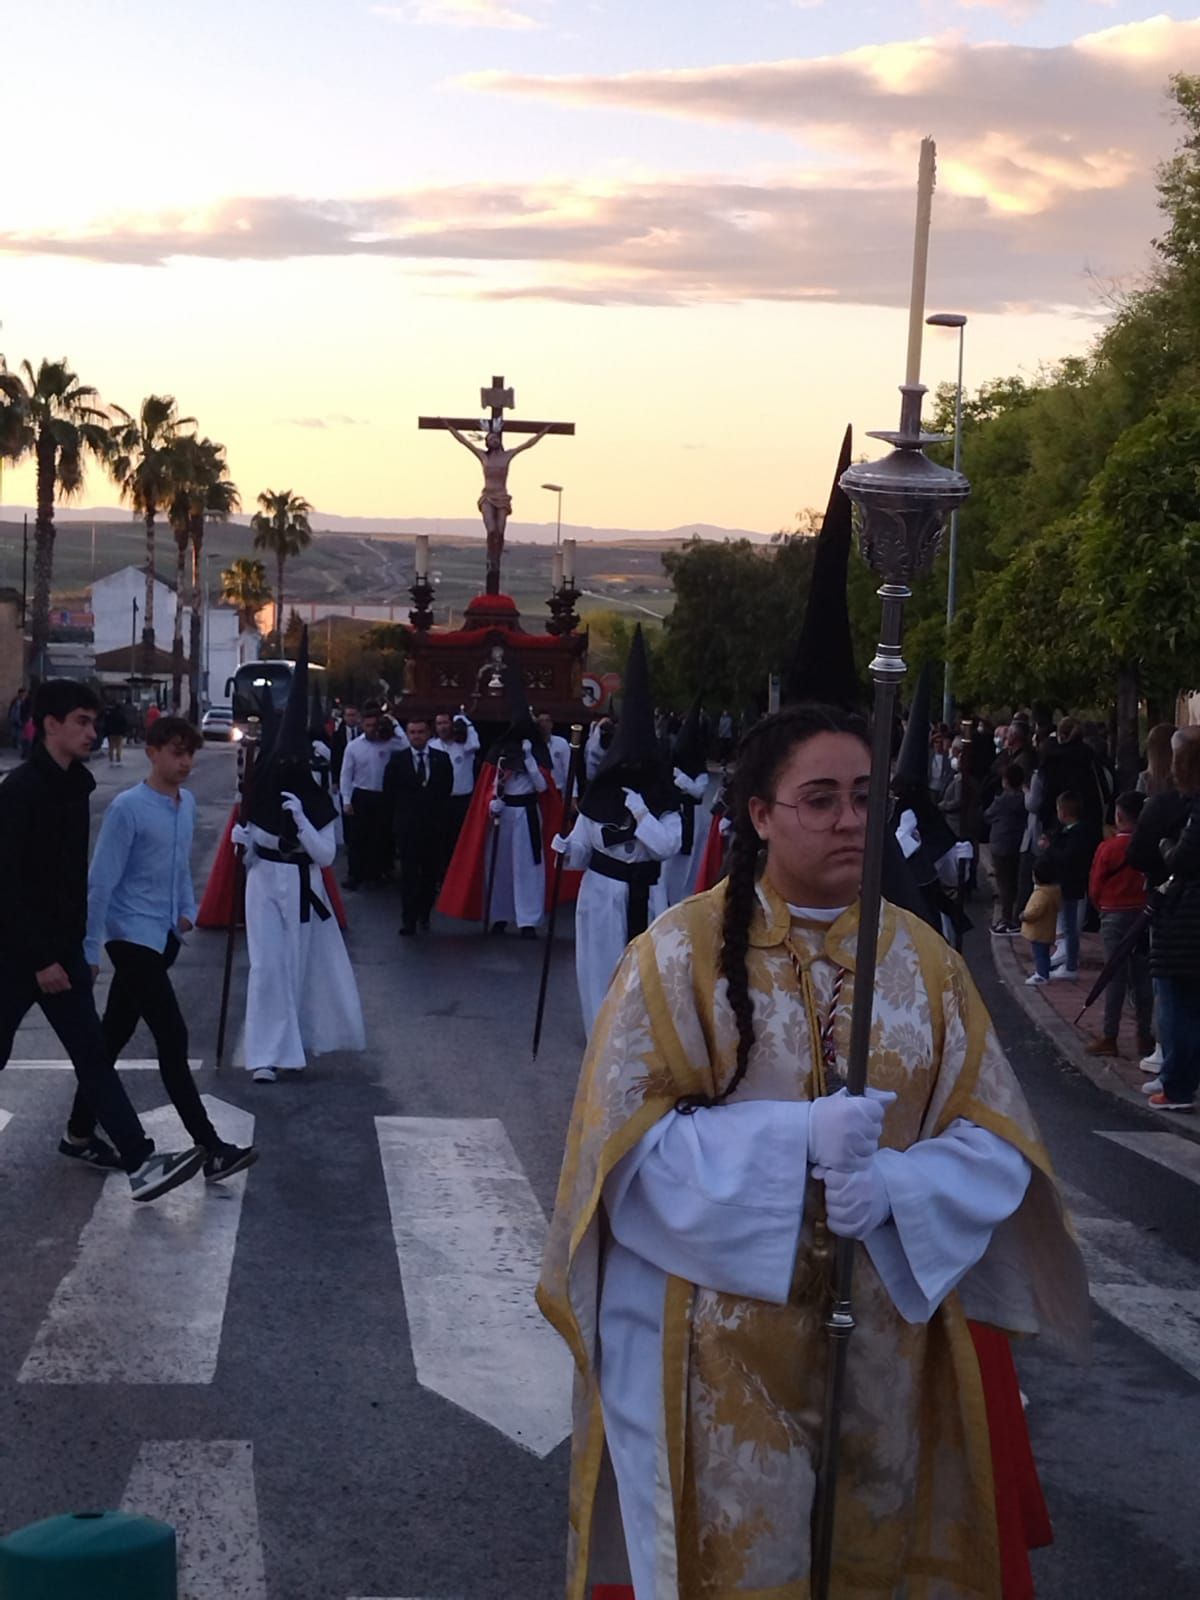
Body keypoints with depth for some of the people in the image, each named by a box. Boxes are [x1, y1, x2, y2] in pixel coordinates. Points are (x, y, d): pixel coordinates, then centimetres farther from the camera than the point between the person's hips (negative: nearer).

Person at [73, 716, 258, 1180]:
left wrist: (188, 910, 6)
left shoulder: (188, 804, 5)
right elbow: (101, 882, -15)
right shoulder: (128, 808, -17)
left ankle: (81, 1128, 29)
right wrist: (89, 950, -13)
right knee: (172, 1039, -9)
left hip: (165, 935, 7)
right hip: (133, 936, -7)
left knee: (114, 1036, 16)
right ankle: (211, 1150, -9)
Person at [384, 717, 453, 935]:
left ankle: (424, 913, 20)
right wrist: (399, 816, 9)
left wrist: (437, 810, 12)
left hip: (434, 825, 2)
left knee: (431, 872, 6)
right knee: (409, 874, -4)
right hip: (407, 825, -2)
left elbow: (446, 789, 11)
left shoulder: (442, 759, 3)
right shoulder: (397, 760, 0)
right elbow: (389, 793, 7)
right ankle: (409, 919, -3)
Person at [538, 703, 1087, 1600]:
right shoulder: (683, 953, -6)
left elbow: (994, 1144, 1)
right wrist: (796, 1140, -23)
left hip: (883, 1339, 3)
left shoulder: (924, 960, 3)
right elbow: (627, 1141, -11)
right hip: (720, 1348, -3)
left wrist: (892, 1183, -19)